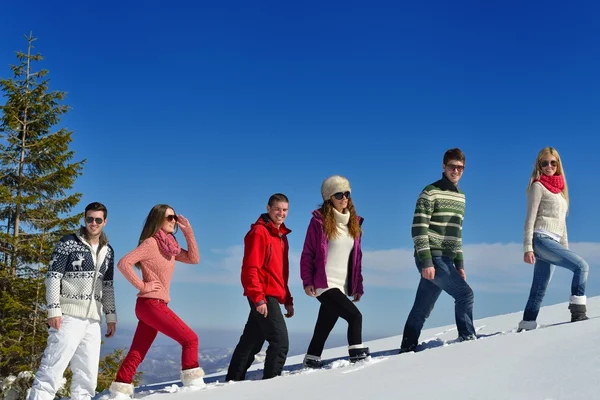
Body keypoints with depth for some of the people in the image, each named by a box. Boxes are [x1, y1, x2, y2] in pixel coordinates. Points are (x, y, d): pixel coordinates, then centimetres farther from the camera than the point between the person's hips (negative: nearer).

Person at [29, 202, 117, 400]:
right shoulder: (69, 243, -2)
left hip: (93, 319, 6)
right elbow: (53, 276, -6)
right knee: (54, 366, -11)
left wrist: (111, 315, 14)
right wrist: (54, 309, -14)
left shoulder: (107, 251, 15)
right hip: (69, 315, -6)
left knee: (88, 373, 7)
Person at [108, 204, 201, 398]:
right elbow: (123, 263, -20)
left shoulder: (169, 245, 13)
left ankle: (120, 390, 11)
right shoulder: (150, 243, -12)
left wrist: (188, 232, 4)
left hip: (155, 306, 8)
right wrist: (142, 286, -16)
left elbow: (194, 259, 10)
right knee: (190, 339, -8)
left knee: (137, 353, 8)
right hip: (151, 304, -8)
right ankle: (193, 383, -6)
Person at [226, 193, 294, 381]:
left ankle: (233, 380, 21)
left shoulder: (281, 236, 19)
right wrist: (258, 298, -23)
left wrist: (288, 300, 19)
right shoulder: (259, 232, -9)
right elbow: (250, 268, -17)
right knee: (280, 342, -13)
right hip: (264, 296, -9)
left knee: (251, 342, 14)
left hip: (273, 296, 9)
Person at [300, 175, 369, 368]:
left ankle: (311, 360, 20)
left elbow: (356, 257, 16)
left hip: (343, 286, 6)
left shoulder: (354, 223, 14)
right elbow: (307, 253, -4)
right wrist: (307, 281, -12)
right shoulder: (320, 221, -4)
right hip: (324, 284, -6)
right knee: (354, 316, -18)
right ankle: (357, 353, -12)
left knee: (325, 326, 10)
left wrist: (358, 285, 13)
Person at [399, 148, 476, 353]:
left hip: (445, 259, 7)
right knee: (465, 293, -14)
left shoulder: (460, 196, 16)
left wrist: (459, 263, 17)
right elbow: (419, 228, -14)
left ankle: (408, 348, 14)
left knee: (422, 308, 9)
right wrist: (426, 262, -20)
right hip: (432, 258, -7)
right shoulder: (431, 192, -8)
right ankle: (468, 338, -6)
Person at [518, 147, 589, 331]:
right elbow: (530, 219, -7)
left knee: (539, 290, 3)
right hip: (541, 239, -7)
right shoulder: (538, 186, 0)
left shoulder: (559, 189, 23)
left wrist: (565, 249, 20)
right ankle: (578, 312, -21)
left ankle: (526, 325, 5)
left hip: (552, 242, 7)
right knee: (581, 266, -19)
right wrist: (528, 248, -15)